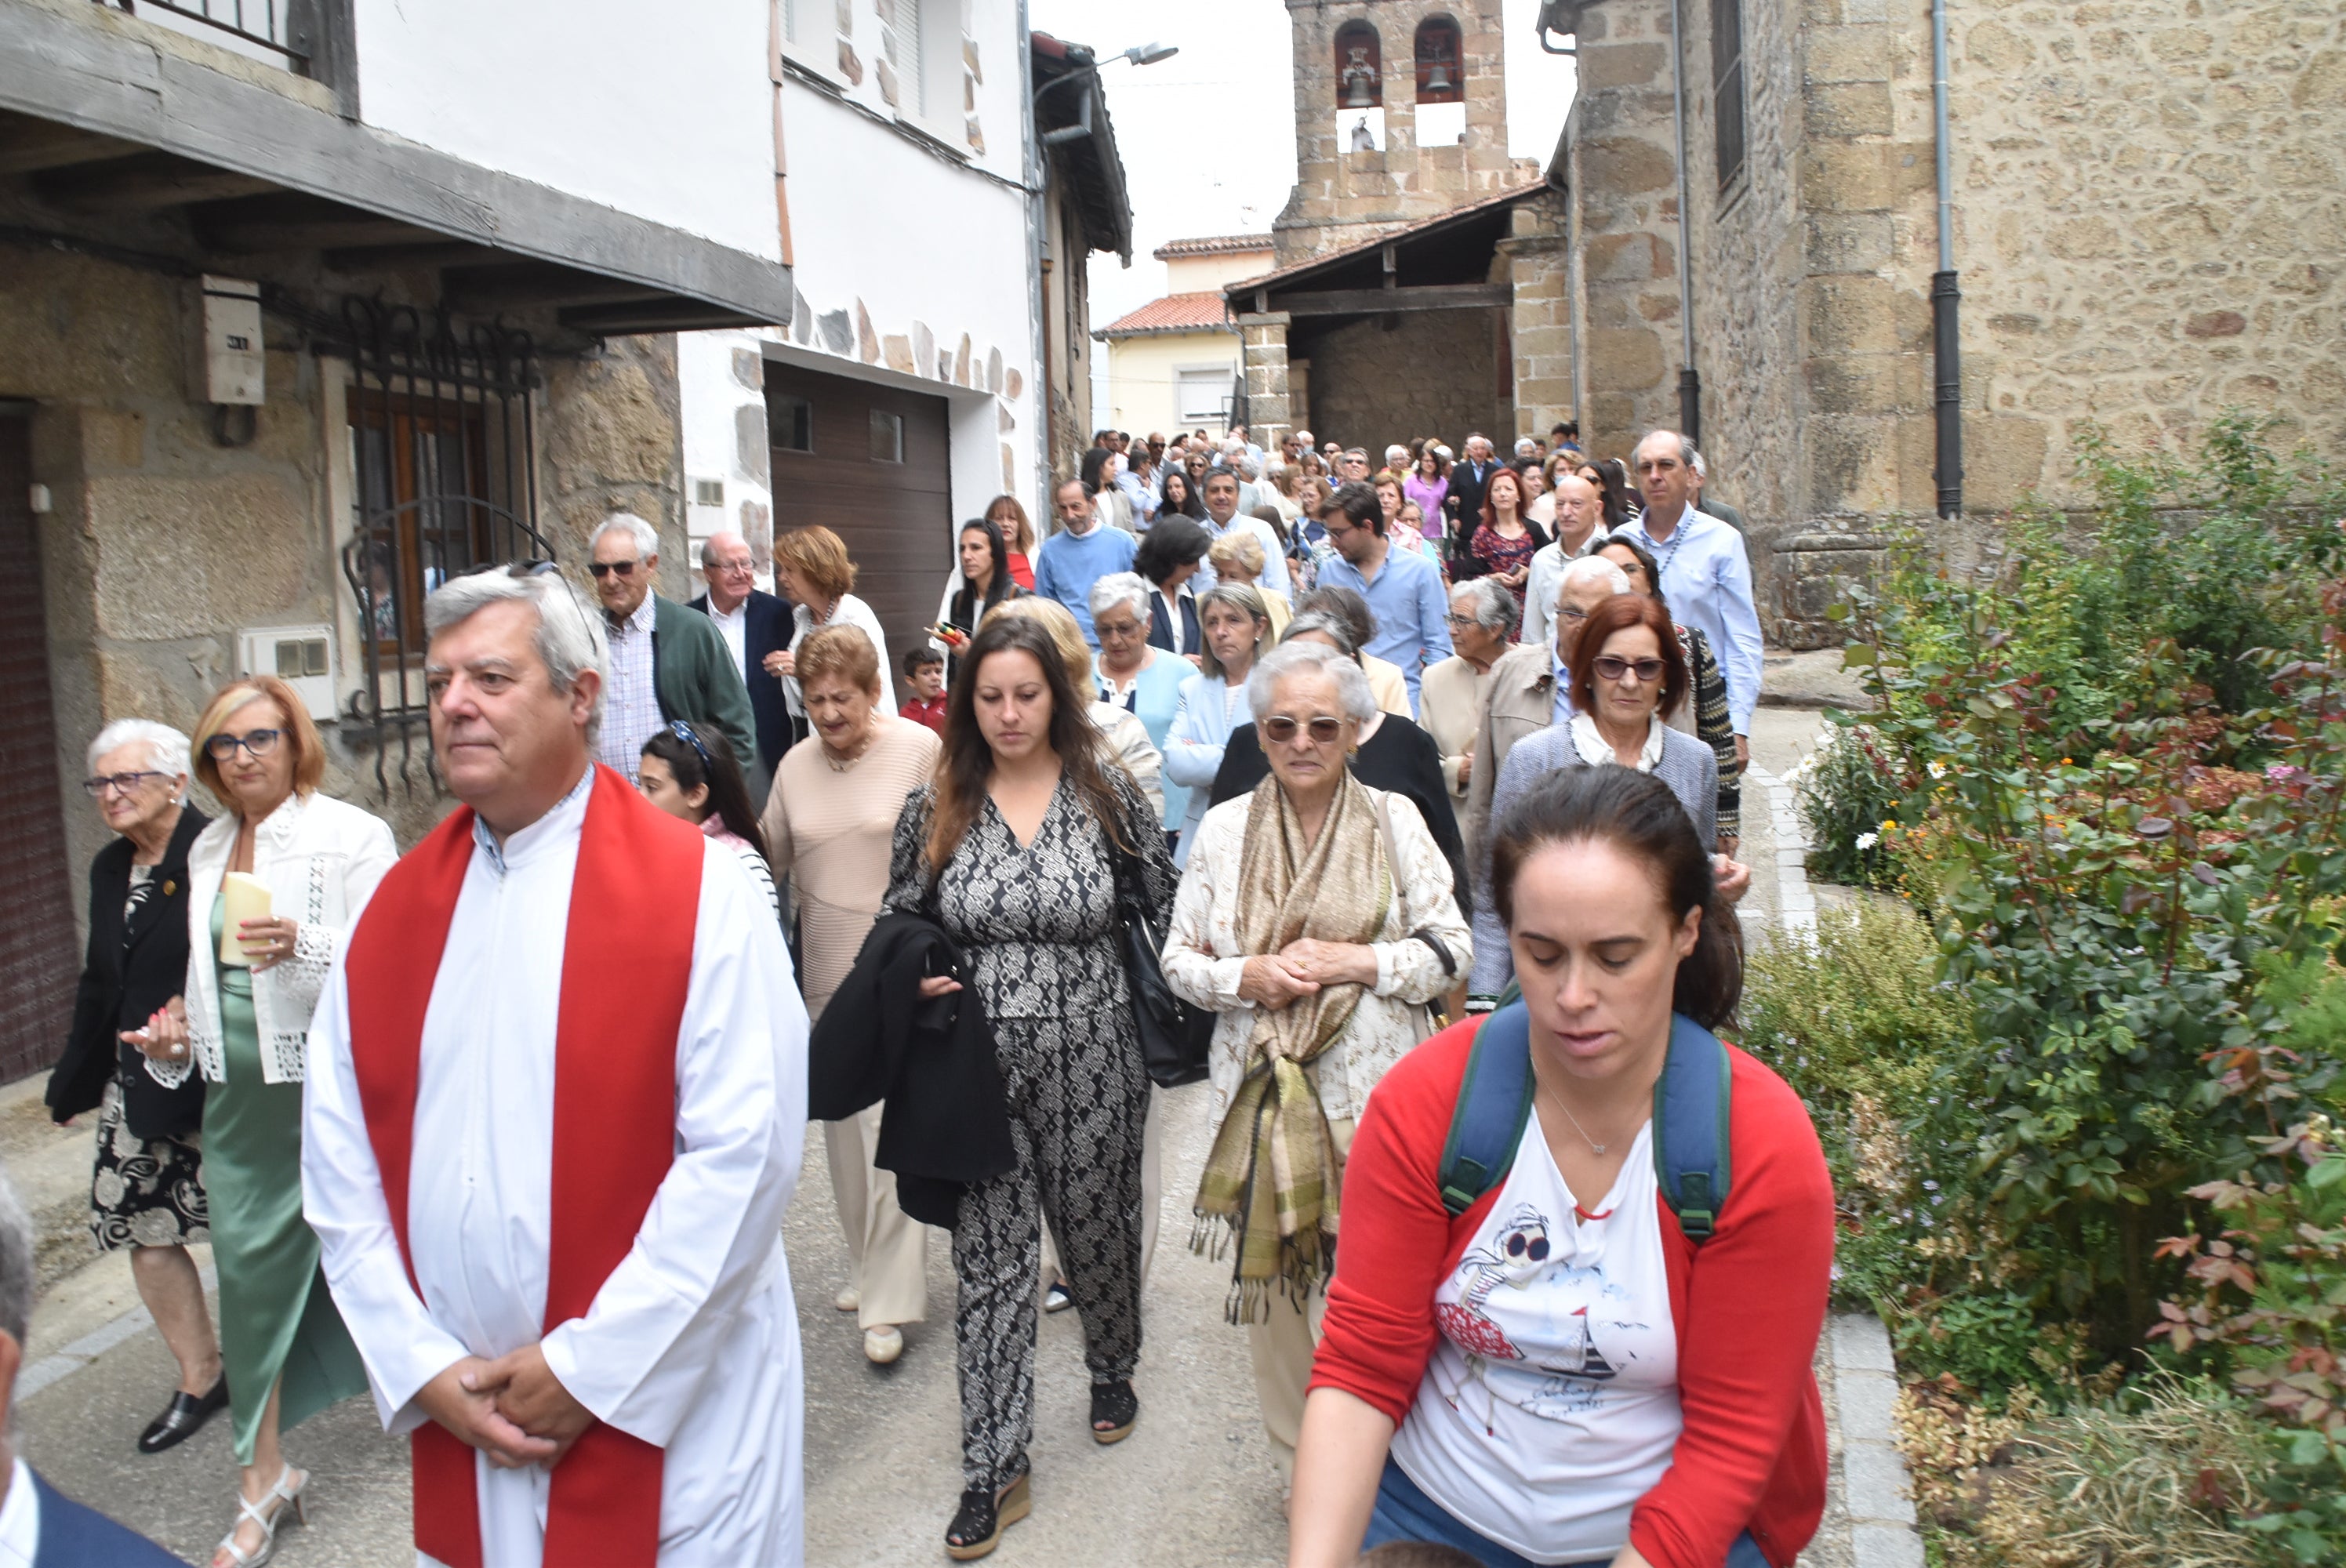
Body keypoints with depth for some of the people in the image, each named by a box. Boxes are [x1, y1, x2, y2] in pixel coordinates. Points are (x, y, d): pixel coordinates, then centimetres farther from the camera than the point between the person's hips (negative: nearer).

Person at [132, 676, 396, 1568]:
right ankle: (263, 1480, 17)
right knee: (249, 1266, 6)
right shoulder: (208, 849, 12)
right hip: (240, 1087, 6)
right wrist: (178, 1031, 7)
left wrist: (302, 945, -31)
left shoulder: (351, 835, -9)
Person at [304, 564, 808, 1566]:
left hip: (665, 1402, -4)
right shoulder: (395, 909, 3)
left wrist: (590, 1367, -16)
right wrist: (424, 1368, -5)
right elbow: (340, 1164, 3)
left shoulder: (696, 890, -12)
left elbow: (745, 1151, -18)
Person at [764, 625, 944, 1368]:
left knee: (890, 1124, -7)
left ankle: (888, 1300, 0)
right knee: (843, 1119, 15)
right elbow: (771, 854, 16)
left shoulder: (920, 749, -8)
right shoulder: (797, 763, 7)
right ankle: (866, 1259, 32)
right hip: (827, 968, 6)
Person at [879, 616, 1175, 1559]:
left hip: (1092, 1064, 0)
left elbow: (1166, 913, 4)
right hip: (981, 1067, 1)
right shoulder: (934, 810, 0)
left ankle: (1112, 1367, 47)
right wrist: (913, 980, -10)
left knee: (1096, 1228, 17)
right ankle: (993, 1468, 16)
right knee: (989, 1259, 5)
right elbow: (898, 930, 9)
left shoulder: (1109, 798, -3)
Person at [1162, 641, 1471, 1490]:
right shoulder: (1224, 826, 4)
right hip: (1263, 1091, 2)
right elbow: (1178, 958, 7)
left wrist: (1356, 961, -13)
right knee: (1270, 1279, 11)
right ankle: (1301, 1467, 31)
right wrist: (1247, 977, -13)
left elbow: (1452, 948, 1)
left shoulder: (1394, 818, 2)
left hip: (1374, 1093, -2)